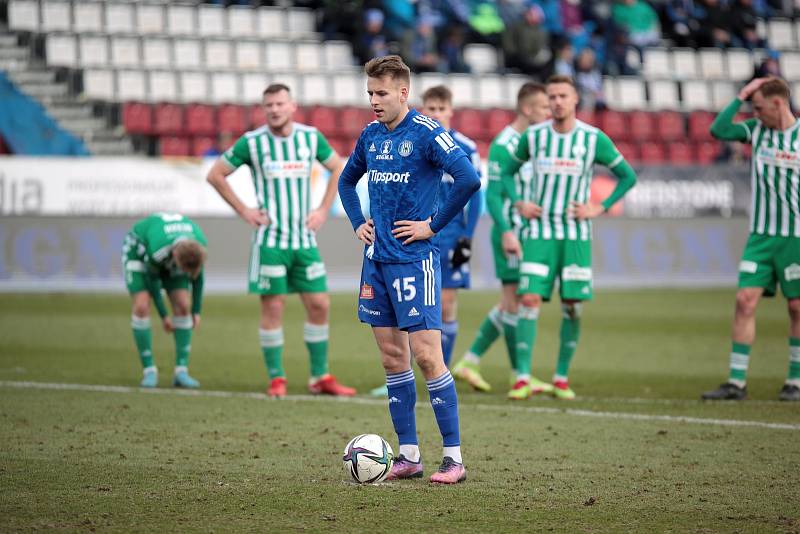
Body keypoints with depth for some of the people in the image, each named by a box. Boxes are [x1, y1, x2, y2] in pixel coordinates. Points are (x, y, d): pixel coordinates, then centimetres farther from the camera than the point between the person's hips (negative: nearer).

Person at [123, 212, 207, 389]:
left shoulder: (200, 245, -31)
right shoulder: (157, 251, -44)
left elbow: (197, 276, -10)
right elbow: (152, 281, -23)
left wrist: (196, 311, -2)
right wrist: (163, 316, -14)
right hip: (138, 249, -4)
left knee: (183, 306, -11)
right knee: (141, 306, -20)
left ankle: (181, 372, -9)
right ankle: (149, 371, -11)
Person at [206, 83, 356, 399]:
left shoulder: (311, 137, 3)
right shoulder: (252, 142, -4)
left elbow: (338, 169, 17)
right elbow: (215, 175, 3)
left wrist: (323, 210, 8)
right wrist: (243, 211, -3)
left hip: (305, 239, 3)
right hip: (270, 239, -3)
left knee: (319, 305, 1)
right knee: (273, 307, -3)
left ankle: (320, 378, 11)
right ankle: (276, 379, 6)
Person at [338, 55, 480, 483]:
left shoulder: (426, 133, -11)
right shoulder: (371, 134, 11)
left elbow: (469, 179, -21)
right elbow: (347, 180, 29)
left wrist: (433, 225, -15)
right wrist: (357, 223, 14)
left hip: (413, 258, -7)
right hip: (376, 257, 7)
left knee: (426, 355, -9)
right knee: (392, 356, 7)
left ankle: (454, 458, -5)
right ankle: (409, 455, 13)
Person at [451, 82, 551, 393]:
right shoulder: (503, 145, -12)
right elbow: (493, 195, -15)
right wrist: (507, 232, -24)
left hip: (529, 233, 9)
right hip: (511, 232, -9)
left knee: (509, 305, 11)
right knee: (515, 302, -4)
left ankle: (469, 363, 17)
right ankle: (520, 376, 1)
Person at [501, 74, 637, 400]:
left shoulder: (593, 139, -2)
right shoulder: (533, 136, 2)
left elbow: (627, 177, 7)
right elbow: (507, 171, 17)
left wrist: (599, 209, -3)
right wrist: (519, 203, 1)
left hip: (576, 235, 0)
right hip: (539, 232, 0)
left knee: (572, 306, 0)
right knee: (530, 299, -11)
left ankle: (561, 379, 12)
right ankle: (523, 379, -10)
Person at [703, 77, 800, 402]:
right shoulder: (757, 130, 8)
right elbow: (718, 130, 1)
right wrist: (740, 97, -1)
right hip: (761, 235, 4)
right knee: (746, 300, -4)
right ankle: (736, 382, -3)